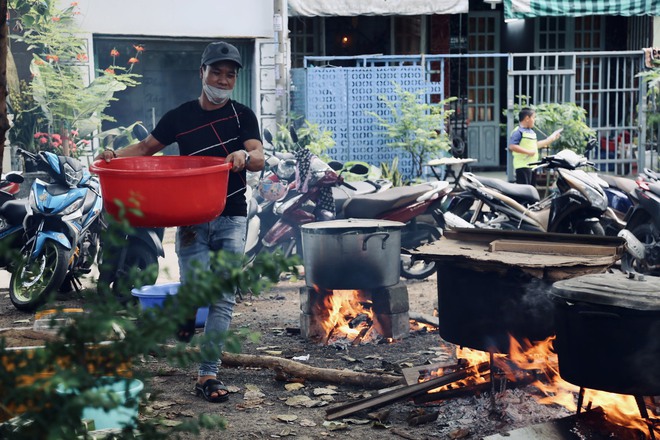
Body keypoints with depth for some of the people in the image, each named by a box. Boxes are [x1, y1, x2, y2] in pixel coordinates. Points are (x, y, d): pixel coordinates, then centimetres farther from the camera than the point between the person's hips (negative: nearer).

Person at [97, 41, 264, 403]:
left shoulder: (243, 116, 5)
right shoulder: (179, 117, 7)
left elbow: (259, 158, -6)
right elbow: (147, 147, 14)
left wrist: (245, 155, -30)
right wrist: (116, 155, -5)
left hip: (232, 217, 0)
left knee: (224, 297, -4)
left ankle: (208, 374, 2)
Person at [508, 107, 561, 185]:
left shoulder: (531, 132, 17)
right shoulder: (518, 132, -13)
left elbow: (536, 145, 28)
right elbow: (512, 146, -23)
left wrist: (551, 138, 27)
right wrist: (528, 151, -24)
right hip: (523, 166, -10)